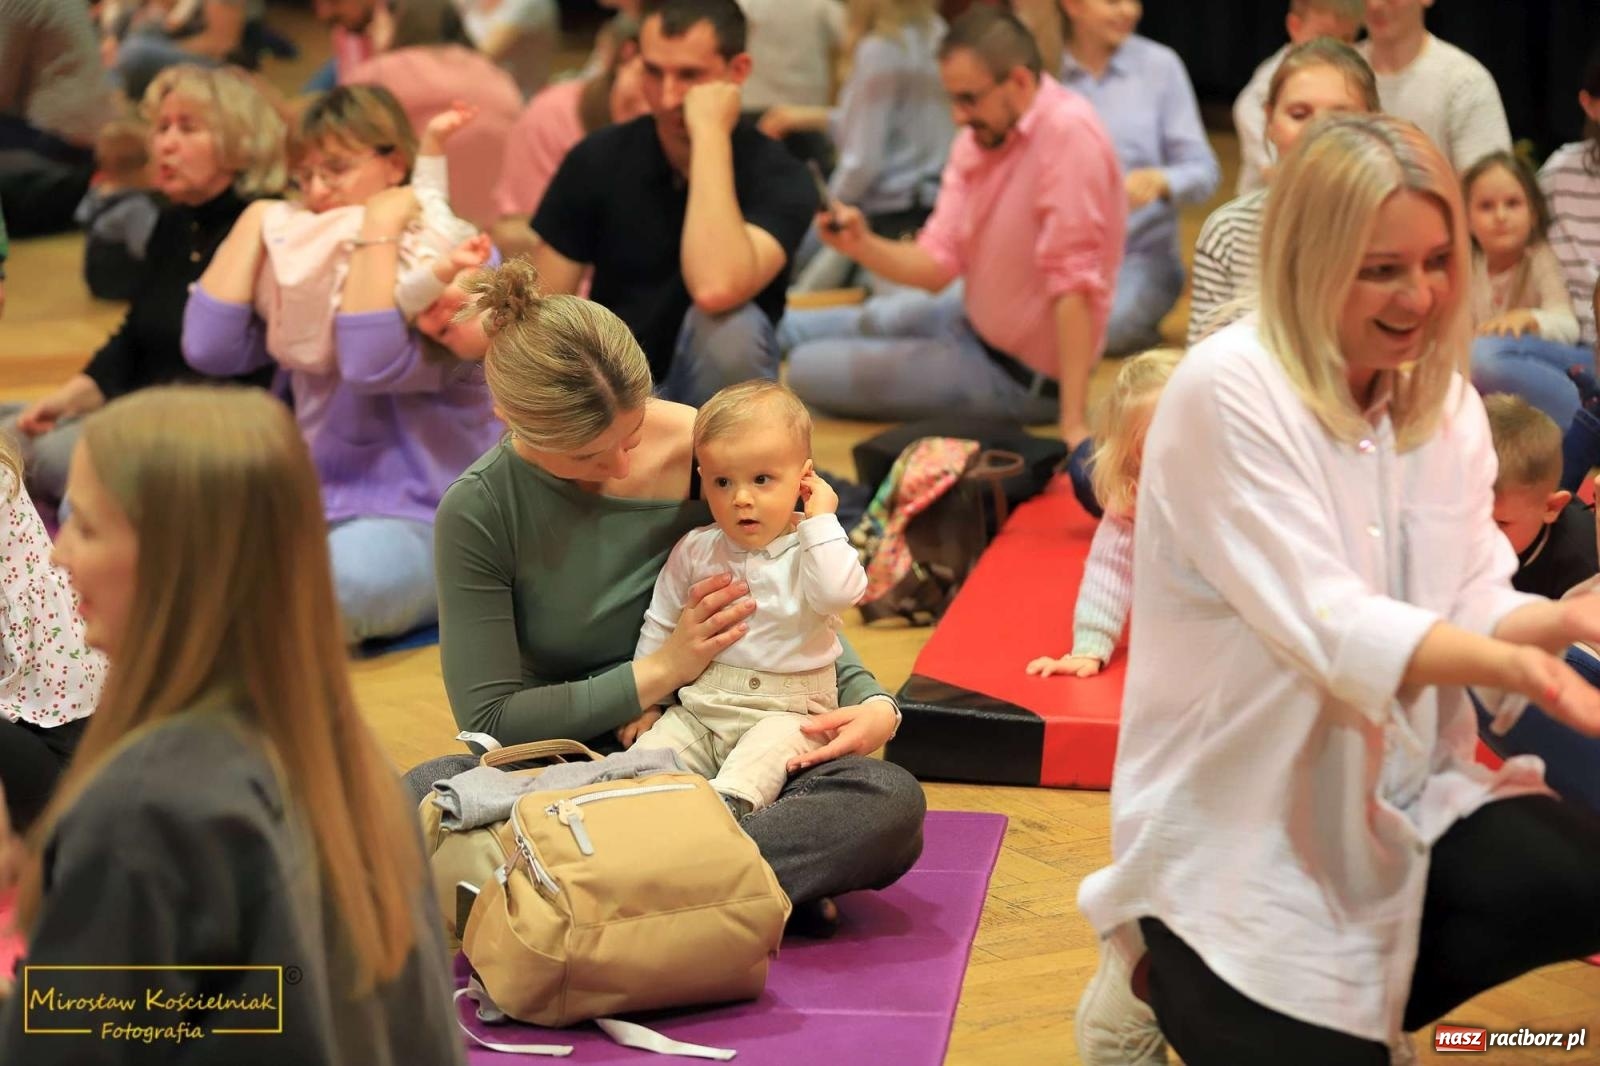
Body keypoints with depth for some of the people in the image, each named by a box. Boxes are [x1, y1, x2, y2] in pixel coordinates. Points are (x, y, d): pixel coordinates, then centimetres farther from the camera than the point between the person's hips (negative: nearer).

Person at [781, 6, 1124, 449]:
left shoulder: (1068, 133, -28)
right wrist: (862, 246, -25)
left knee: (809, 370, -5)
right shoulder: (976, 138, -3)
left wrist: (1074, 424, -32)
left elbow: (1075, 281, -31)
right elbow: (936, 262, -5)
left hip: (1019, 376, -8)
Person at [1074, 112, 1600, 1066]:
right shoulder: (1228, 392, -19)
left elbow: (1471, 601, -3)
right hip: (1237, 827, -6)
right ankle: (1164, 986, 21)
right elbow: (1326, 625, -28)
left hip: (1399, 795, 6)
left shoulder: (1441, 395, 3)